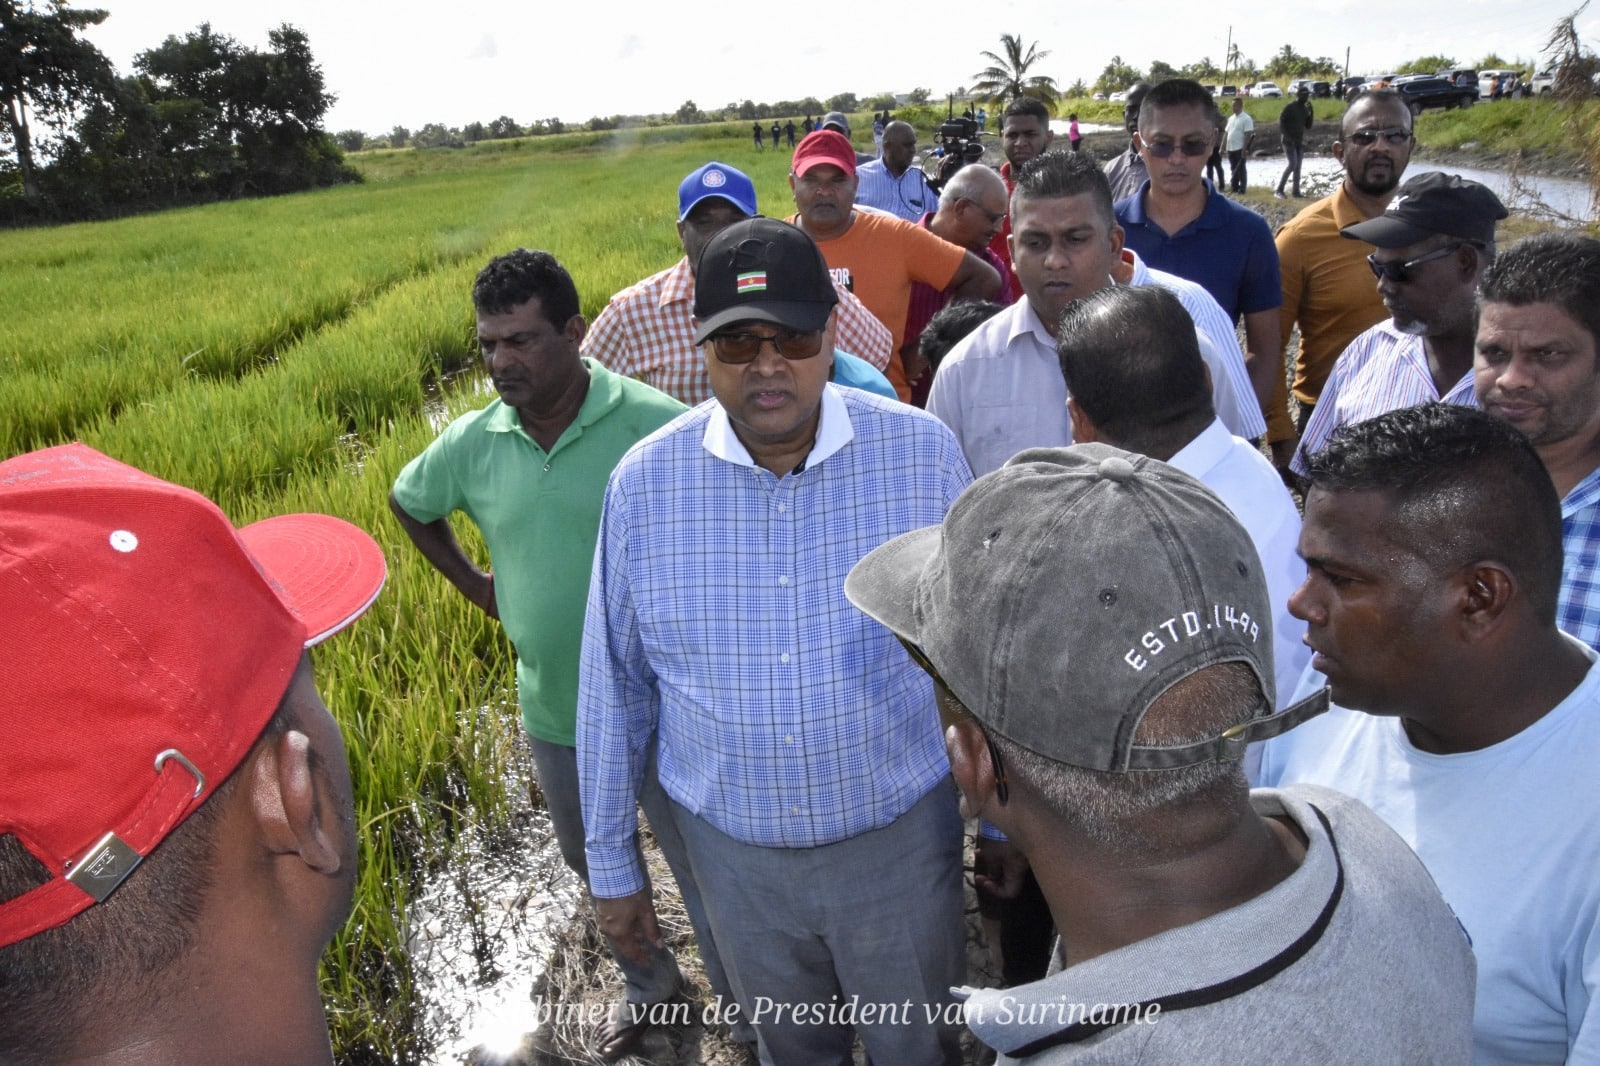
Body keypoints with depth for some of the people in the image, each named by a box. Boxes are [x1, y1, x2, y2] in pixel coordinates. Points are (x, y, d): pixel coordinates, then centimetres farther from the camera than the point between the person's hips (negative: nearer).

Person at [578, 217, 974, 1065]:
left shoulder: (921, 451, -14)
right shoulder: (644, 484, -11)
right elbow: (615, 688, -1)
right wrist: (611, 865, 6)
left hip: (903, 838, -1)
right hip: (734, 852, 2)